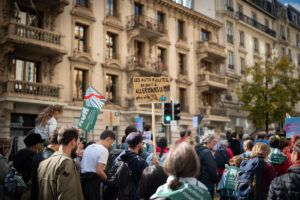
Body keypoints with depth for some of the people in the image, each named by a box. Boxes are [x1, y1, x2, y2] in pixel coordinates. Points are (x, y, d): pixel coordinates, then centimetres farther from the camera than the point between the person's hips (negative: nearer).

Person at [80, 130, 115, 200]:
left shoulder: (88, 147, 14)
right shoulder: (104, 150, -11)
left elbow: (82, 166, 15)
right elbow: (99, 171, -18)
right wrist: (107, 179, -3)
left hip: (82, 179, 8)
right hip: (93, 181, -8)